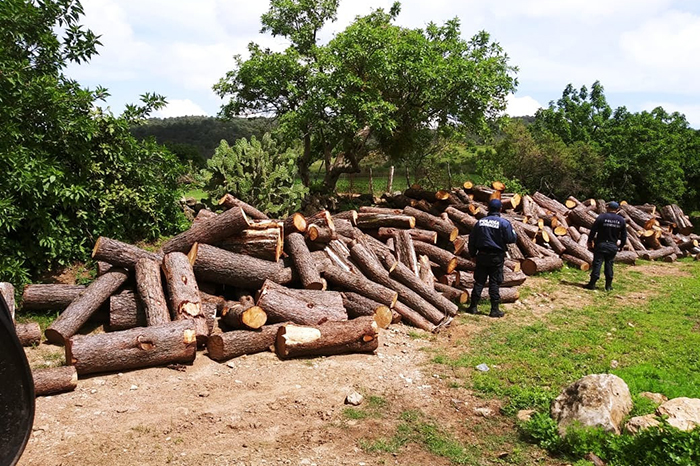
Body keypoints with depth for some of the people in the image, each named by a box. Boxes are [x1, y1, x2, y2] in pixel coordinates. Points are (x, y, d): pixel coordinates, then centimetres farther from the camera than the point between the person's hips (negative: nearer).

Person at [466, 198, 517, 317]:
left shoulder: (480, 222, 2)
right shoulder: (504, 223, -9)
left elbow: (472, 240, 7)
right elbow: (511, 239, -9)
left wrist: (473, 254, 18)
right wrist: (512, 230, 11)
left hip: (482, 256, 3)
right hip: (496, 257, -3)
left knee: (479, 282, 10)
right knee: (494, 283, 2)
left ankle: (473, 307, 12)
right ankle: (495, 310, 5)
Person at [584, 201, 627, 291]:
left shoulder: (601, 217, -7)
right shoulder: (621, 220, 5)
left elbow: (593, 230, -7)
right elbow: (624, 235, 11)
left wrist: (590, 241, 3)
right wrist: (621, 246, 21)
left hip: (601, 244, -3)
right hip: (613, 246, 3)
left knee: (597, 263, -2)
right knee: (609, 264, 10)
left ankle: (592, 284, -3)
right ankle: (608, 285, 13)